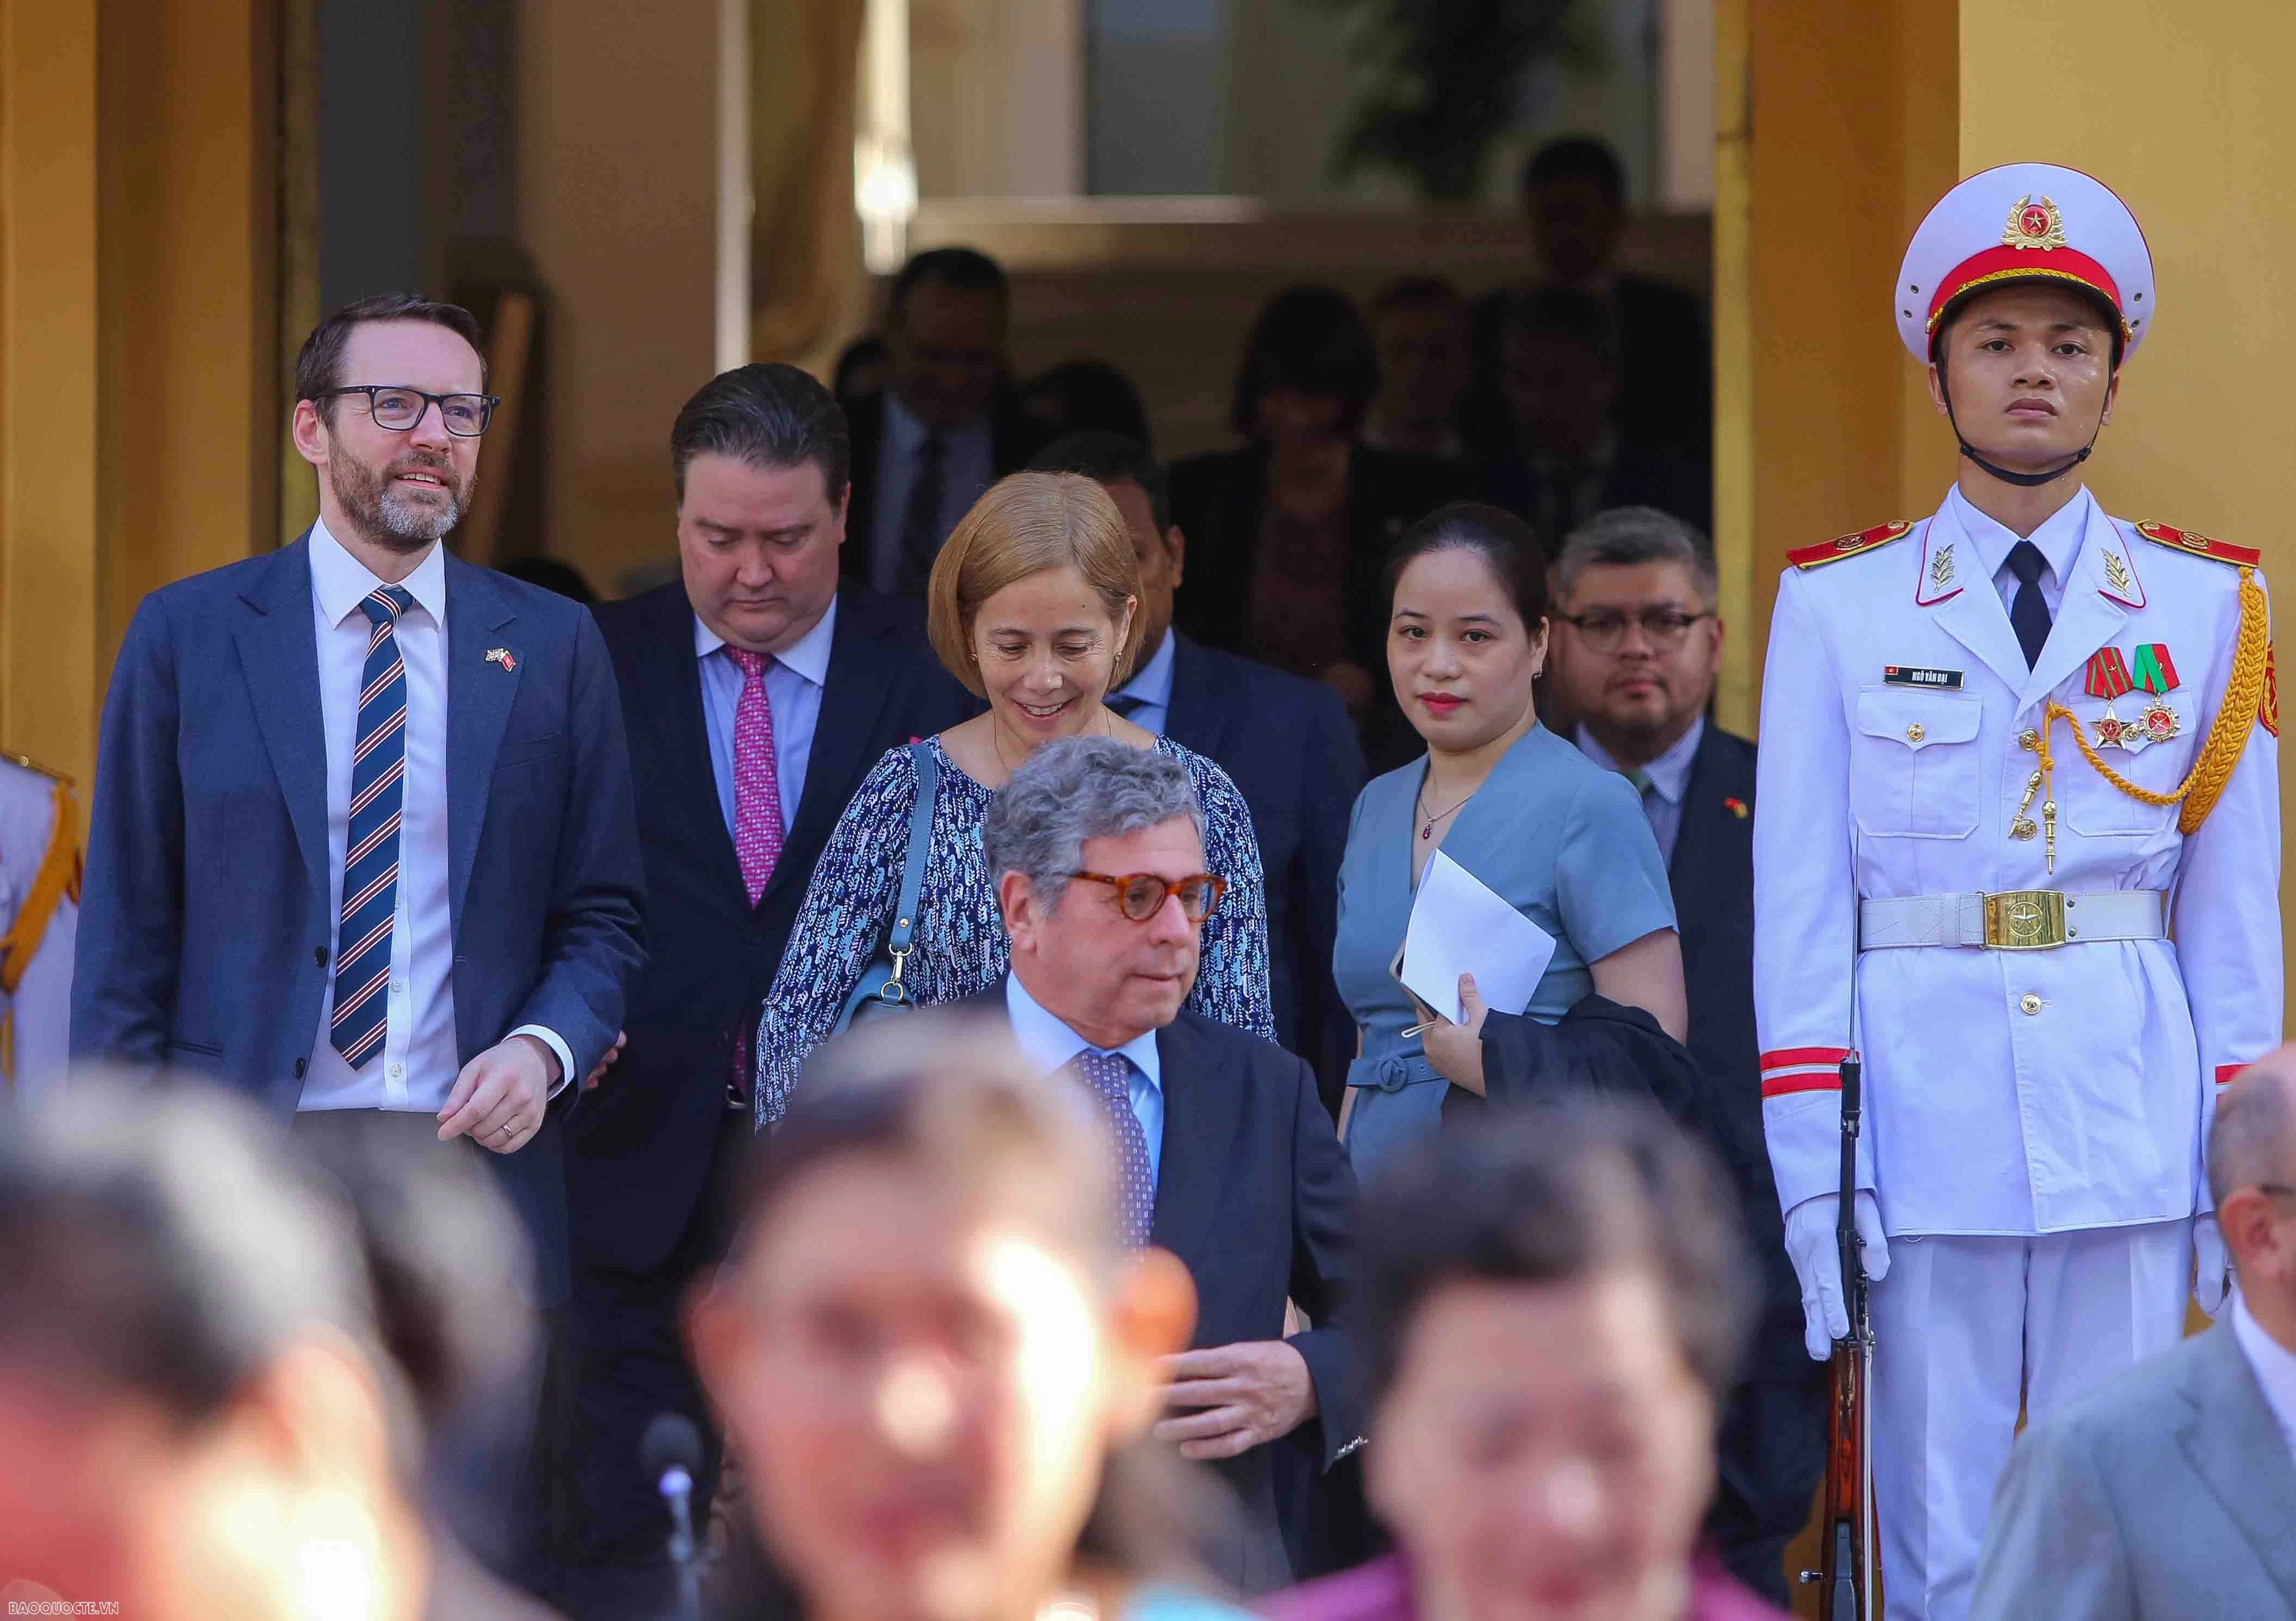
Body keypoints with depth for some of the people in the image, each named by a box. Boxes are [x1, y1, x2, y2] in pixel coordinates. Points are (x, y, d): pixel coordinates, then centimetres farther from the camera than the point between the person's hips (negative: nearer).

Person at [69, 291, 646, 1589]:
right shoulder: (188, 638, 6)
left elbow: (606, 914, 13)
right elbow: (128, 932, 5)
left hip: (477, 1168, 1)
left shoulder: (554, 647, 10)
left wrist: (546, 1048, -8)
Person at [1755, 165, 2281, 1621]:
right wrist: (1809, 1170, -5)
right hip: (1924, 1110, -1)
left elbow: (2235, 907, 8)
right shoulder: (1841, 610, 6)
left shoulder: (2205, 611, 8)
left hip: (2132, 1117, 1)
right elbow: (1799, 905, 3)